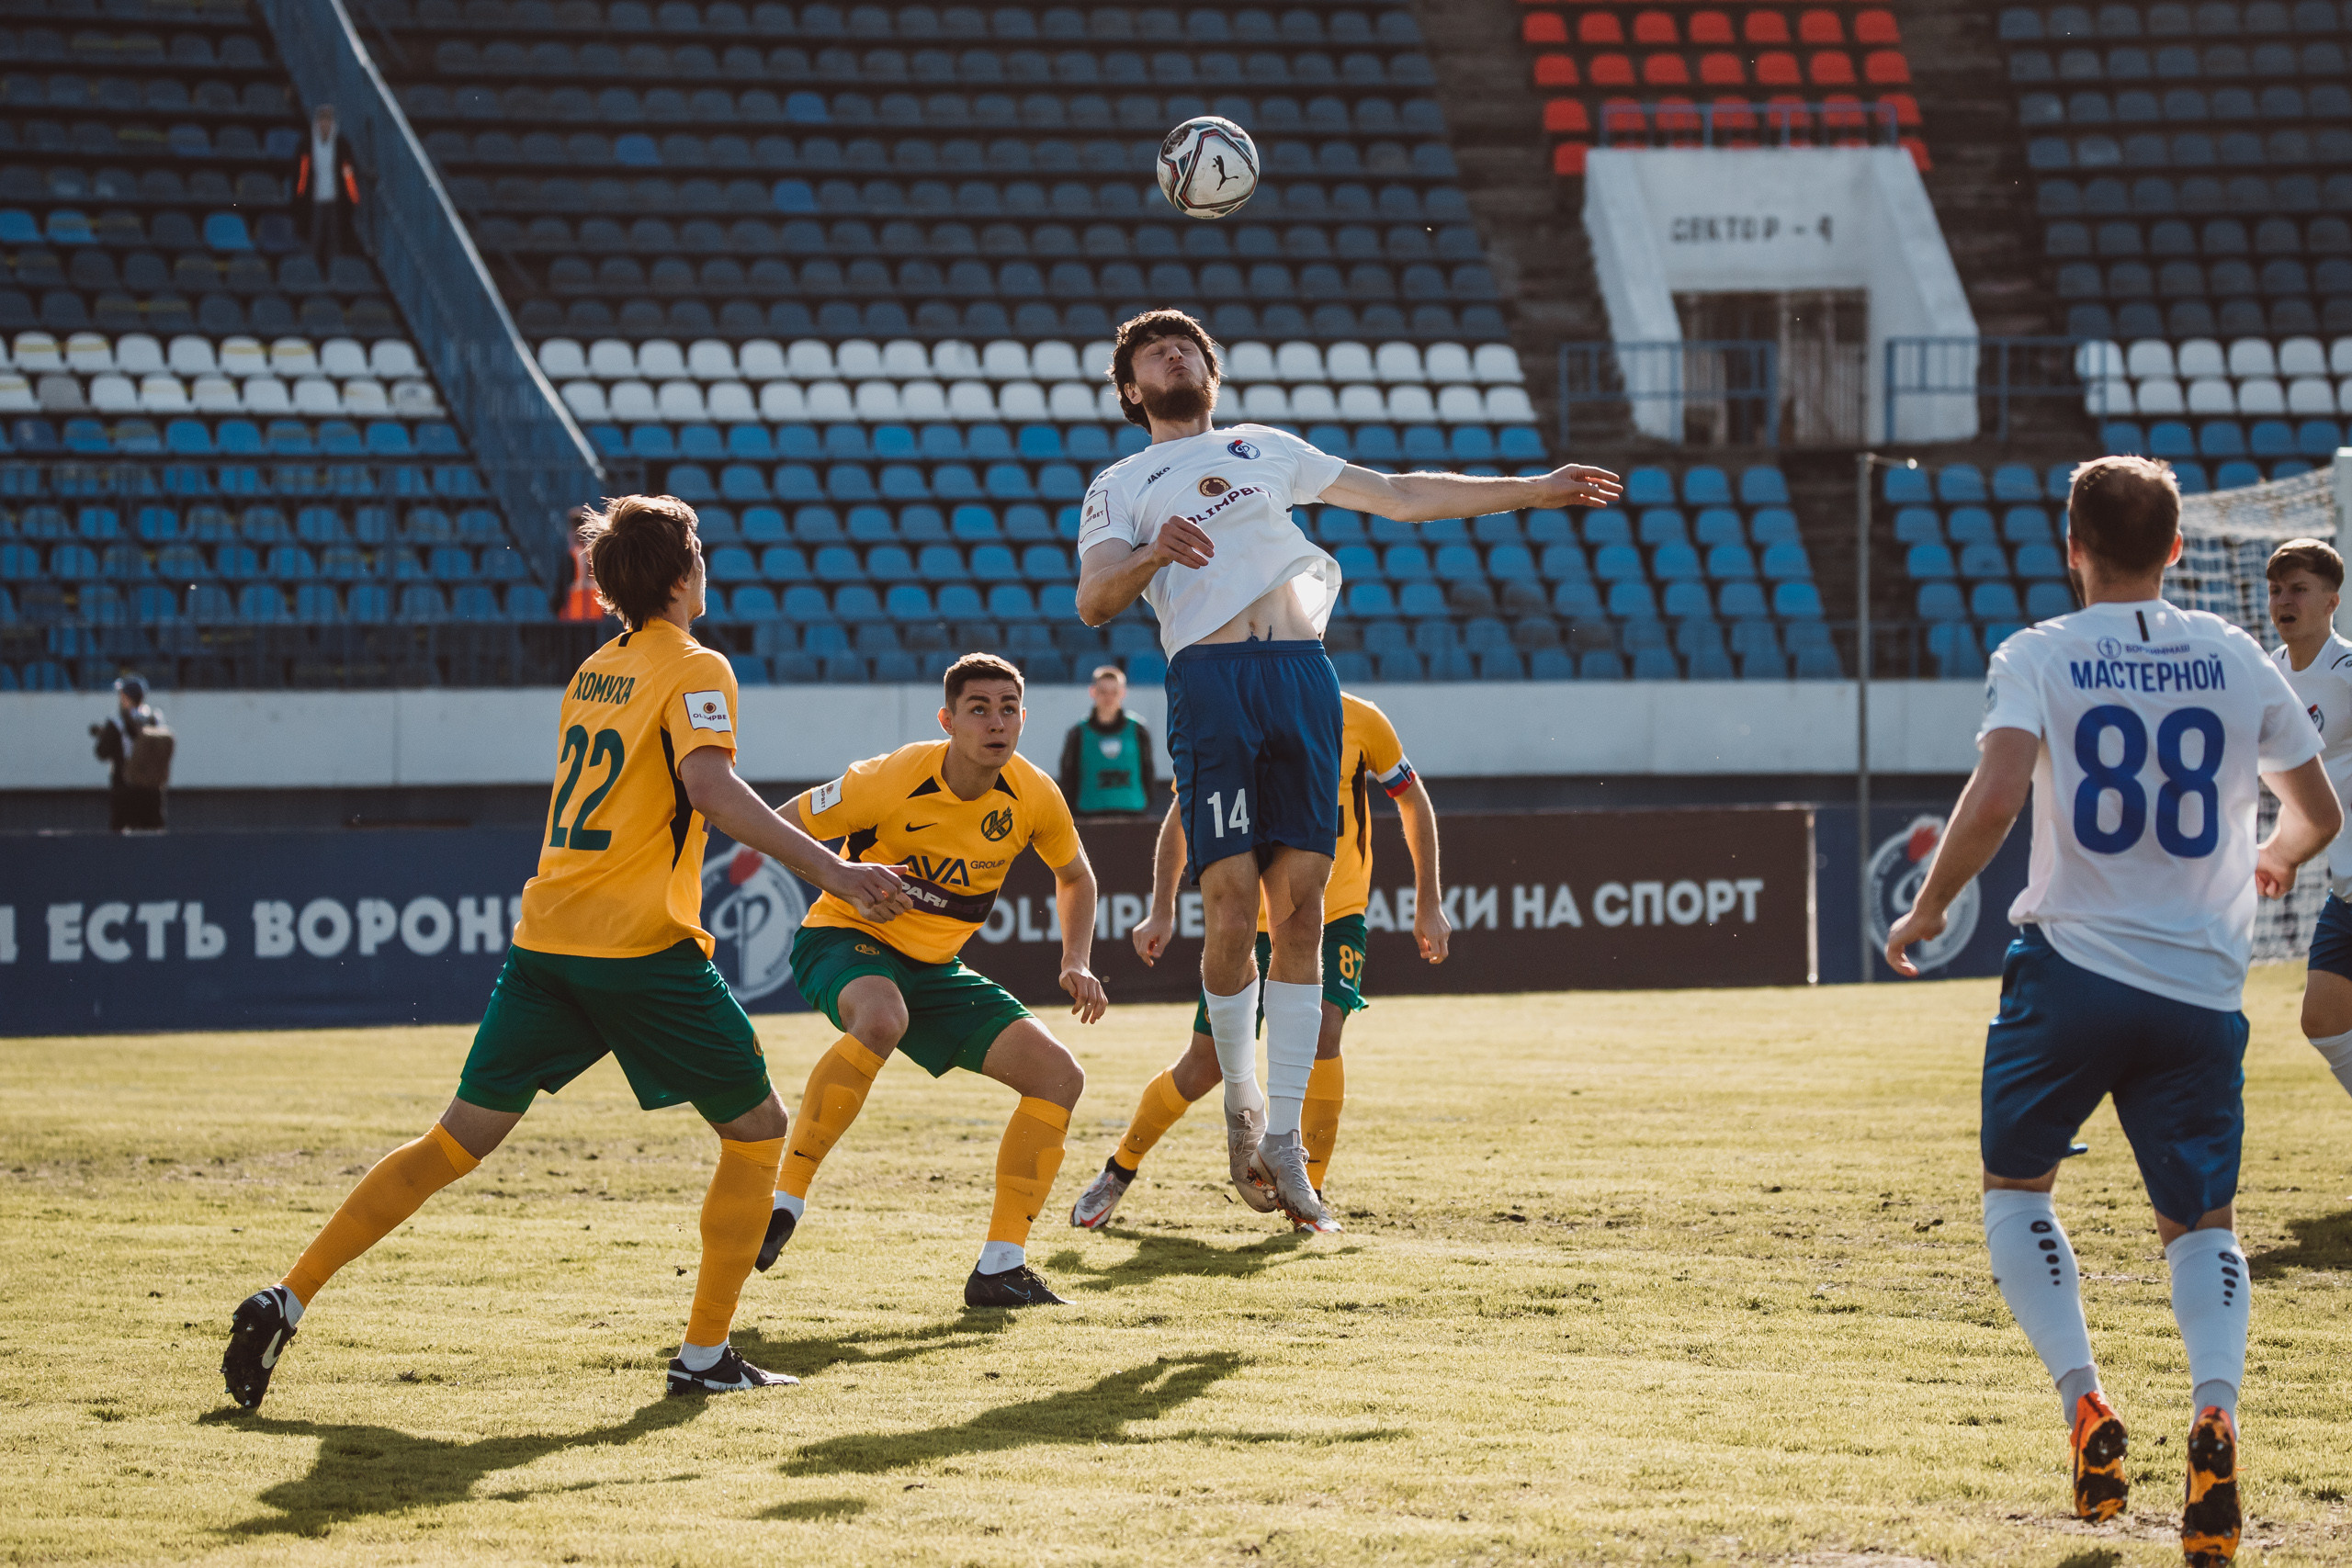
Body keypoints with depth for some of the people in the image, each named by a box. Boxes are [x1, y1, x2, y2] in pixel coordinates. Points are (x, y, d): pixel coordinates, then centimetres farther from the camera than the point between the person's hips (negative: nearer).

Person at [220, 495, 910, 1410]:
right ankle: (705, 1355, 5)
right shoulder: (696, 670, -5)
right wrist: (828, 870, -28)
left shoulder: (592, 673, 18)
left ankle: (288, 1301, 2)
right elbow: (709, 785, -23)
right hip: (645, 949, -6)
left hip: (545, 941, 7)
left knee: (459, 1141, 10)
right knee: (756, 1131, 10)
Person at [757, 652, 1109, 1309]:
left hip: (933, 966, 6)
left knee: (1059, 1076, -7)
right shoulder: (893, 781, -22)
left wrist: (1076, 964, -1)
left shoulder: (1034, 797, -8)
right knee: (882, 1017, -42)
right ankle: (785, 1199, -31)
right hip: (846, 937, -6)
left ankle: (1000, 1268, -1)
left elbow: (1074, 877, 14)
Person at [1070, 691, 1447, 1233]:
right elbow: (1181, 818, 3)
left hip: (1334, 912, 0)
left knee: (1320, 1031, -25)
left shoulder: (1359, 721, -8)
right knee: (1204, 1064, 2)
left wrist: (1428, 905, 5)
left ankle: (1309, 1190, -9)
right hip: (1248, 918, 0)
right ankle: (1119, 1170, 26)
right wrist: (1162, 912, -4)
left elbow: (1413, 801, 6)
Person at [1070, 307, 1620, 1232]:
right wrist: (1152, 556, -18)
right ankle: (1241, 1100, 10)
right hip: (1209, 680, -3)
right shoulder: (1121, 488, 19)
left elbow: (1400, 496, 33)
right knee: (1232, 907, -12)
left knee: (1300, 906, -5)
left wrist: (1531, 492, 31)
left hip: (1303, 676, 3)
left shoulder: (1264, 450, 29)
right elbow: (1092, 602, 3)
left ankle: (1282, 1136, -2)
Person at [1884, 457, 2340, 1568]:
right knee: (2200, 1223, 12)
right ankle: (2215, 1412, -17)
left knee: (2014, 1186, 19)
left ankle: (2084, 1405, 0)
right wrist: (2273, 861, 38)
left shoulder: (2038, 657, -3)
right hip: (2202, 985, 2)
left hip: (2071, 971, -2)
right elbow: (2318, 815, 15)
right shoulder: (2234, 657, 6)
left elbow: (1995, 800, -19)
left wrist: (1924, 912, -5)